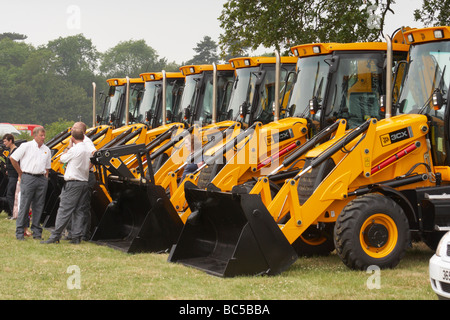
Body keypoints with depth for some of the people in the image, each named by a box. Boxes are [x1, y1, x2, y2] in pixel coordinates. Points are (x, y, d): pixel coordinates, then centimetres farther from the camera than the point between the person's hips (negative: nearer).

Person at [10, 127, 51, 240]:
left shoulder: (46, 150, 14)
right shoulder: (26, 146, -1)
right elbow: (13, 158, 1)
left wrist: (46, 176, 9)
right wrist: (20, 174, 3)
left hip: (41, 179, 5)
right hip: (28, 178, -4)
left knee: (39, 206, 5)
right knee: (24, 205, -5)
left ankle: (36, 232, 12)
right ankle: (20, 232, 0)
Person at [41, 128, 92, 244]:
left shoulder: (74, 150, -12)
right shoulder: (88, 150, 9)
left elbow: (62, 159, 1)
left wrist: (67, 149, 16)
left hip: (73, 183, -7)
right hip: (84, 182, 7)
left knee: (64, 210, -7)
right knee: (79, 210, 9)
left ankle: (55, 237, -7)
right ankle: (76, 237, 6)